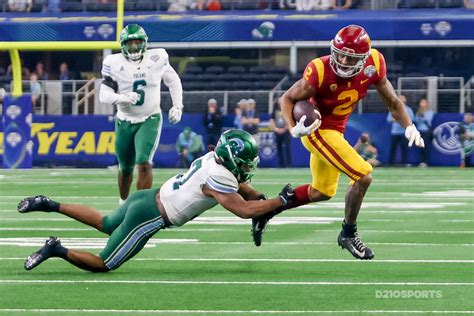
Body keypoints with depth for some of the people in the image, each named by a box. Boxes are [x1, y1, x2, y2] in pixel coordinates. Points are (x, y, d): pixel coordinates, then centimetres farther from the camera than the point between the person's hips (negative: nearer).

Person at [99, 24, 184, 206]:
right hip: (125, 122, 1)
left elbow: (173, 81, 9)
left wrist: (177, 106, 3)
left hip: (149, 120, -1)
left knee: (144, 163, -20)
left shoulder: (157, 58, -8)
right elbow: (104, 95, -15)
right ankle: (124, 204, 39)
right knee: (125, 168, 15)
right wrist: (123, 98, -33)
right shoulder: (114, 63, -11)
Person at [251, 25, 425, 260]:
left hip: (336, 131, 8)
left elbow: (391, 100, 1)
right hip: (318, 131, -8)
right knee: (363, 177, -16)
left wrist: (409, 126, -9)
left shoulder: (373, 65, -14)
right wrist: (294, 129, -31)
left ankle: (266, 211, 34)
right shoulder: (320, 71, -28)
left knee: (321, 192, 22)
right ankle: (348, 234, 3)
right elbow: (288, 98, -16)